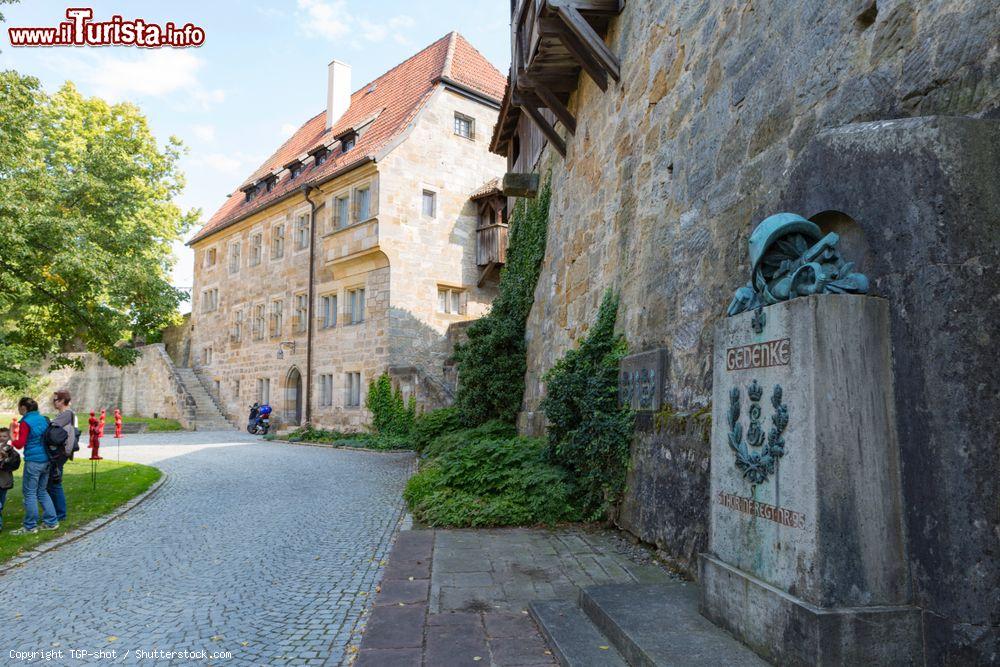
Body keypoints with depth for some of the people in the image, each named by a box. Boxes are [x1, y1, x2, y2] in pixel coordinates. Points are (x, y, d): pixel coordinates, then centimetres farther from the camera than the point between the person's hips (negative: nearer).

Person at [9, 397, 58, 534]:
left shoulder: (25, 422, -11)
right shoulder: (43, 419, 11)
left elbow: (20, 444, -12)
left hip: (33, 462, -7)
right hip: (46, 460, 7)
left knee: (29, 493, 2)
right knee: (42, 491, 16)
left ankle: (30, 526, 8)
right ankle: (51, 522, 17)